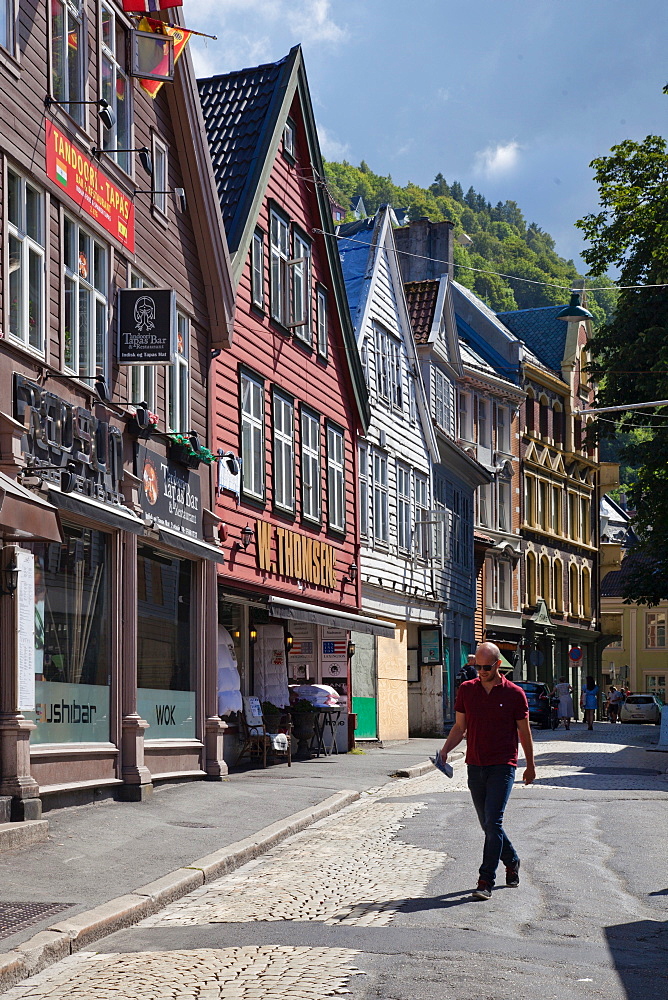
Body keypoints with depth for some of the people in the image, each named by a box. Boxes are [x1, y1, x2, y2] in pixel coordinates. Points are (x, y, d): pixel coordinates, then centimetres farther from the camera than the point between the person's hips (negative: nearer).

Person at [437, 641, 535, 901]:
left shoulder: (514, 693, -2)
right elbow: (460, 727, 11)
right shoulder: (466, 690, 6)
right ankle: (512, 862, 35)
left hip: (502, 767, -4)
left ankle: (486, 882, -11)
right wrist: (445, 749, -6)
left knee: (493, 823, -13)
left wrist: (530, 765, 11)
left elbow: (524, 731, 6)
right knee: (488, 824, 12)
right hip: (475, 766, 4)